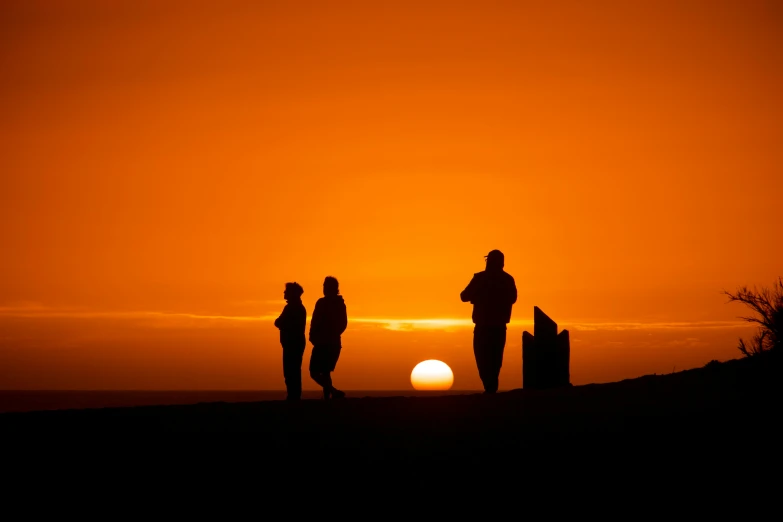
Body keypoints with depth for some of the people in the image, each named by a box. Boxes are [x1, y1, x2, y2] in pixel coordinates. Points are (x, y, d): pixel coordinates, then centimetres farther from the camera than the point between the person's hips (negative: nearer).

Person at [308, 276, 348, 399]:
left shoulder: (322, 303, -12)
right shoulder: (341, 304, 9)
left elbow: (315, 322, -15)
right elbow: (343, 324, 16)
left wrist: (313, 337, 1)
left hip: (323, 343, -7)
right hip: (335, 343, 7)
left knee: (314, 372, -2)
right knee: (325, 372, 17)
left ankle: (334, 392, -18)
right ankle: (327, 396, 11)